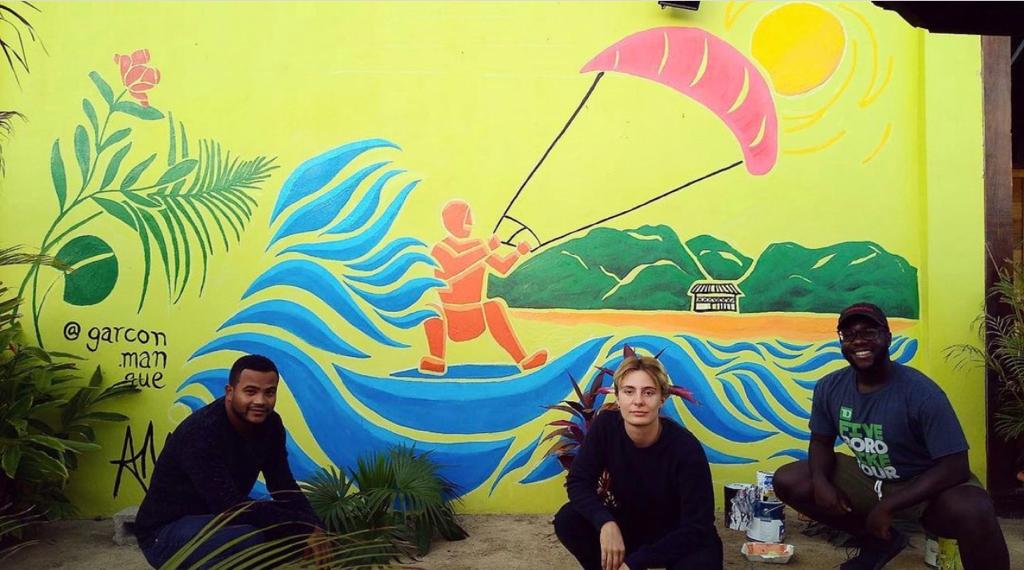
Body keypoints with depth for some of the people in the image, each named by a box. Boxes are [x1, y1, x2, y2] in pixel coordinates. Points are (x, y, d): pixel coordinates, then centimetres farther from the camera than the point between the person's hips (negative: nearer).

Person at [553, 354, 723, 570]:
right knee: (567, 521, -21)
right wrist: (605, 522, -32)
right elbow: (578, 482, -12)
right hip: (629, 524, 4)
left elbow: (698, 527, -25)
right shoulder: (605, 426, -18)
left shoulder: (686, 448, -28)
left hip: (681, 539, -3)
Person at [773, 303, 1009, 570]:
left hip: (925, 485, -5)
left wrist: (887, 506, -28)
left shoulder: (921, 393, -26)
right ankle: (881, 540, 8)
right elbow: (821, 441, 4)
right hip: (867, 480, 6)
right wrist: (821, 481, -19)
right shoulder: (829, 388, -10)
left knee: (973, 512, -38)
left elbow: (955, 466, -25)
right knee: (787, 481, -8)